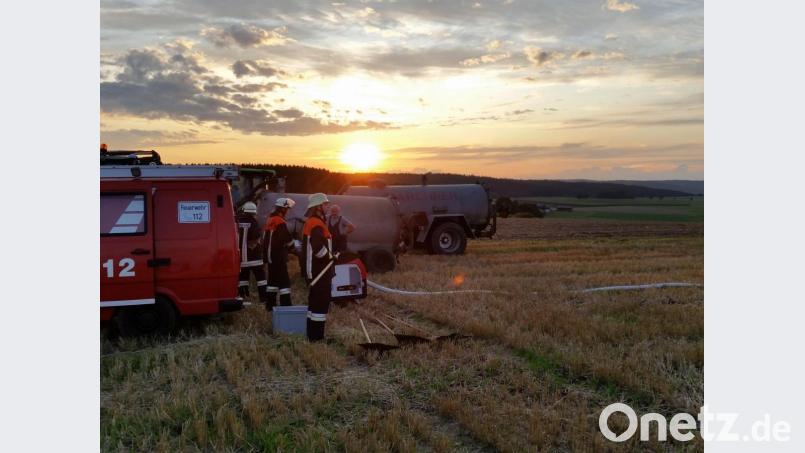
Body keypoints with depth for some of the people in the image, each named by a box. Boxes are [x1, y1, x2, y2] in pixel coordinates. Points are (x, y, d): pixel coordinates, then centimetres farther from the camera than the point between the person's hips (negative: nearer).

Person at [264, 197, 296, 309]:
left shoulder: (270, 220, 13)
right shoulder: (280, 222, -16)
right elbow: (288, 240, -20)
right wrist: (294, 244, 0)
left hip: (270, 255, 10)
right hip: (279, 256, -10)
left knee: (273, 279, 15)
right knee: (284, 280, -8)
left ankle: (270, 304, 20)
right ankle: (285, 305, -10)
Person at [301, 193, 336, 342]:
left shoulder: (311, 222, 15)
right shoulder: (317, 224, -18)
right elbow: (318, 248, -30)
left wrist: (329, 255, 16)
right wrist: (331, 257, -13)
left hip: (314, 270, 11)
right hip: (319, 271, -11)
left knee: (316, 301, 16)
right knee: (321, 302, -6)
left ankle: (313, 334, 24)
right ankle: (316, 336, -1)